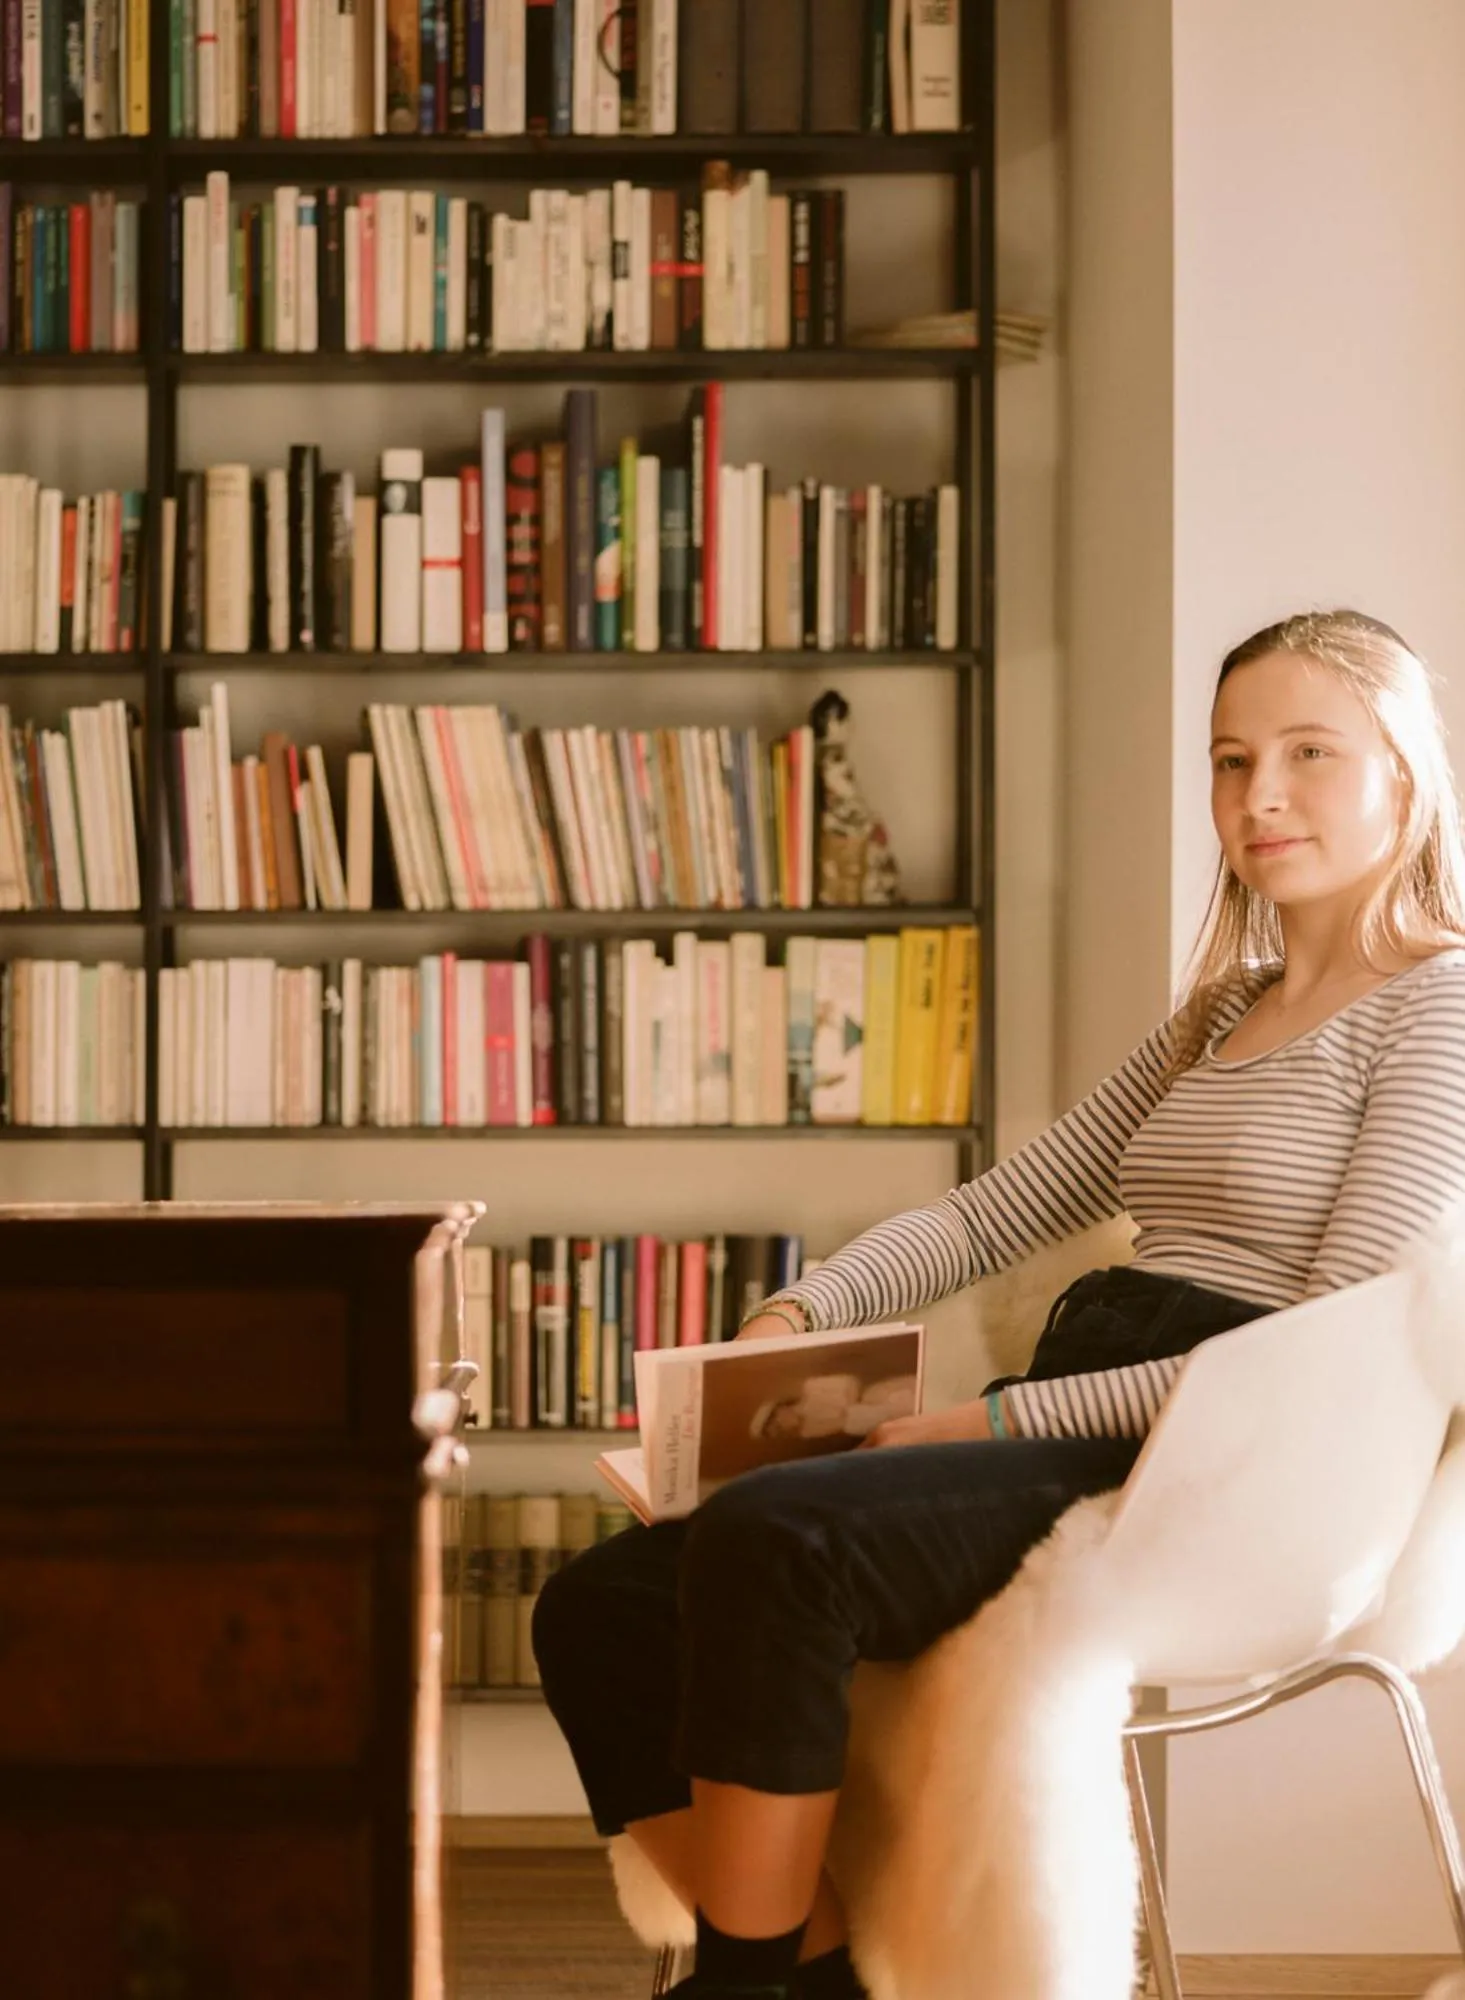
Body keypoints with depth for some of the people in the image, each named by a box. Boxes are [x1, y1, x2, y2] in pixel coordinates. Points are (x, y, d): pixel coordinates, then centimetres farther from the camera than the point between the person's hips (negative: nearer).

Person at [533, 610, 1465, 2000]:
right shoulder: (1222, 1016, 23)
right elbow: (993, 1214, 23)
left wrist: (1000, 1419, -15)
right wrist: (800, 1314, 3)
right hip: (1079, 1445, 8)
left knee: (772, 1540, -31)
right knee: (601, 1610, -8)